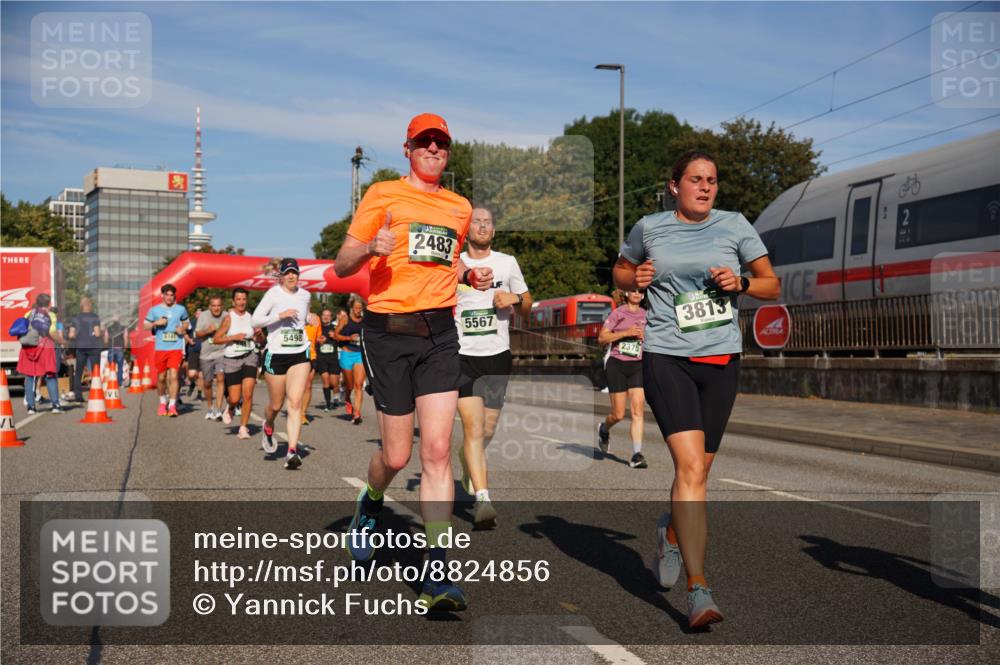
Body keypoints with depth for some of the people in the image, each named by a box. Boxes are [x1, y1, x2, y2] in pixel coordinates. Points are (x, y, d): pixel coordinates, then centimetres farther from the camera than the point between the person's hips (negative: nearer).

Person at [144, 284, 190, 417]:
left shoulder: (181, 309, 6)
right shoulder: (154, 310, 5)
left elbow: (186, 322, 21)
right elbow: (145, 326, 9)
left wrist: (183, 329, -1)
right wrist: (156, 323, -9)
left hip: (176, 347, -1)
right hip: (160, 348, 1)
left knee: (174, 376, -12)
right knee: (161, 377, 9)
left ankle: (172, 405, -11)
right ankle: (163, 402, 29)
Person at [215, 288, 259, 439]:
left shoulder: (251, 317, 4)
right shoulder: (229, 318, -5)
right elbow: (216, 339, -8)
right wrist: (234, 337, -18)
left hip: (249, 357, 2)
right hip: (232, 359, -2)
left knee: (248, 394, -10)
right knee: (235, 399, 0)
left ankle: (243, 427, 3)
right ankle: (230, 408, 38)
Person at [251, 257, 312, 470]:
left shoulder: (305, 295, 9)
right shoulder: (273, 293, -5)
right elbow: (255, 319, -13)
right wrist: (280, 315, -22)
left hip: (300, 354, 3)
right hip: (276, 355, -2)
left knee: (295, 402, -11)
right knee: (276, 405, 9)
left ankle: (292, 451, -16)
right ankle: (268, 428, 44)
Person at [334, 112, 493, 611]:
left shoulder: (460, 208, 15)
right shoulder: (382, 195, 2)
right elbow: (342, 266, 1)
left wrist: (470, 275, 10)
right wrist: (370, 249, -20)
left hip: (440, 331, 3)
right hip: (388, 330, -3)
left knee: (437, 450, -7)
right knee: (397, 456, 1)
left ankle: (436, 574, -5)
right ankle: (370, 504, 38)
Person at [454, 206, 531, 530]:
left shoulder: (507, 262, 8)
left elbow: (527, 307, 15)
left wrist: (515, 298, -6)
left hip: (497, 356, 2)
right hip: (463, 355, -2)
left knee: (487, 431, 11)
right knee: (473, 426, -16)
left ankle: (467, 459, 44)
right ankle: (482, 498, -19)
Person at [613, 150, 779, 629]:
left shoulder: (734, 226, 6)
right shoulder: (648, 228, 5)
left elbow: (772, 286, 12)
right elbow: (620, 271, 22)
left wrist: (740, 283, -8)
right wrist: (634, 280, -1)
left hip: (721, 359, 3)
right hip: (666, 356, -2)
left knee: (698, 470, 10)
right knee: (691, 467, -16)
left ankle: (671, 533, 43)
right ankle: (698, 589, -14)